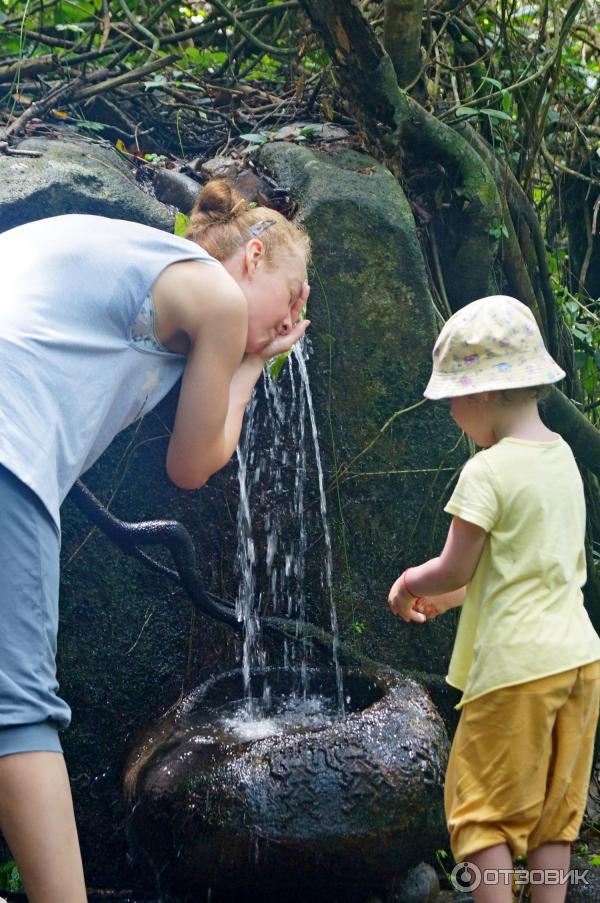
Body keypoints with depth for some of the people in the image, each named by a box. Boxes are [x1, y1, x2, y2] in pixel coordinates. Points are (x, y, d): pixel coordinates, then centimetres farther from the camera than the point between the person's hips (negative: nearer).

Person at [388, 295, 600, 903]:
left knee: (484, 808, 3)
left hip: (516, 668, -8)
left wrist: (408, 585, 9)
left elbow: (453, 569, -12)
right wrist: (451, 598, 21)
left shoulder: (487, 471, -14)